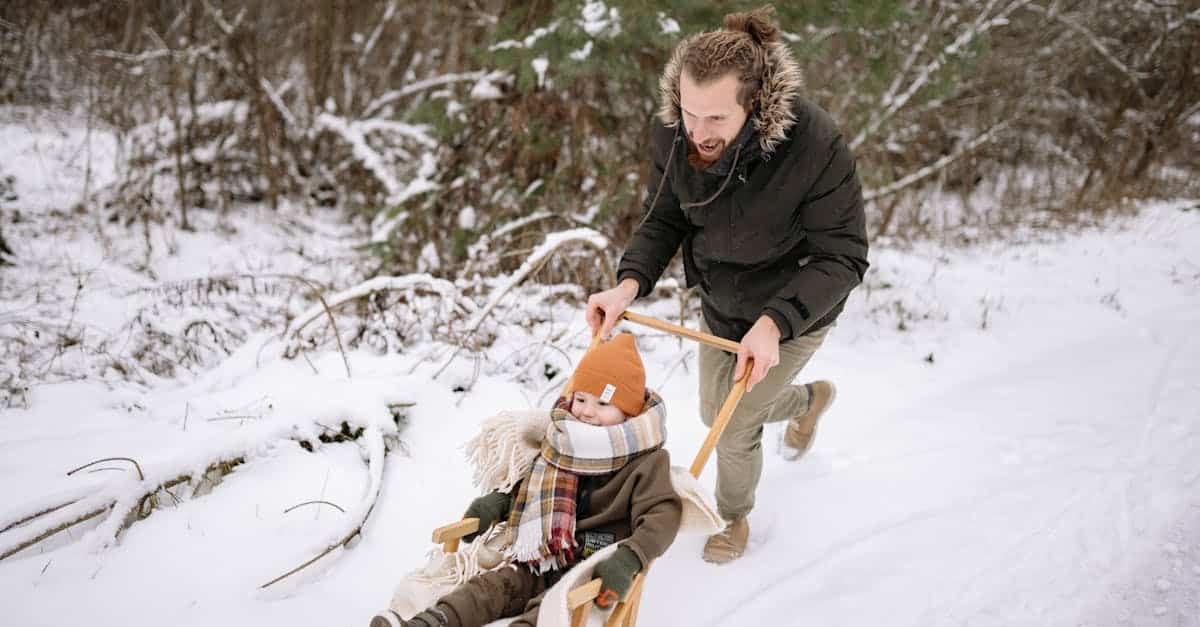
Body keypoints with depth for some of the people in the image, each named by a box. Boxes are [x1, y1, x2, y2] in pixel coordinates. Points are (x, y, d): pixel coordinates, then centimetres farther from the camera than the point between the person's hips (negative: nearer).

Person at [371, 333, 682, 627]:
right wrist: (498, 502, 10)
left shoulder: (645, 463, -8)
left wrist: (628, 559, -37)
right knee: (491, 584, -15)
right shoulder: (563, 445, 11)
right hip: (544, 564, 6)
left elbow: (662, 514, -21)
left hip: (592, 574, -6)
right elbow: (532, 484, 28)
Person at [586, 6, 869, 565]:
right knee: (714, 413, 25)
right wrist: (630, 282, -28)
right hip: (719, 306, 6)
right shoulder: (673, 133, -22)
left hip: (793, 313, -5)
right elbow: (663, 220, -9)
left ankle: (733, 516, 38)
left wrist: (774, 322, -42)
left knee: (735, 426, 2)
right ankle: (810, 399, 58)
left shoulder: (814, 145, -36)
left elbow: (842, 258, -29)